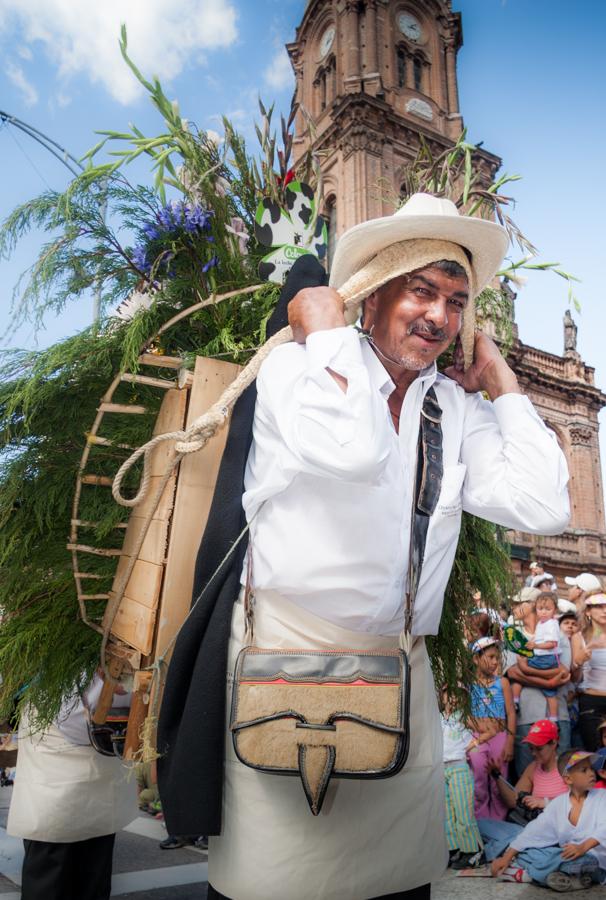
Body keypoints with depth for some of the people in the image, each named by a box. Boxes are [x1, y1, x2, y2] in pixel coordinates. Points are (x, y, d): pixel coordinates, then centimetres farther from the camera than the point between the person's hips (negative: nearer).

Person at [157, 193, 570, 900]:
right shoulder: (297, 363, -6)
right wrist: (324, 330, -13)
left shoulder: (459, 409, 7)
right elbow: (352, 449, -27)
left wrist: (500, 382, 3)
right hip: (285, 655, -4)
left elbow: (543, 507, -3)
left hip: (400, 676, 5)